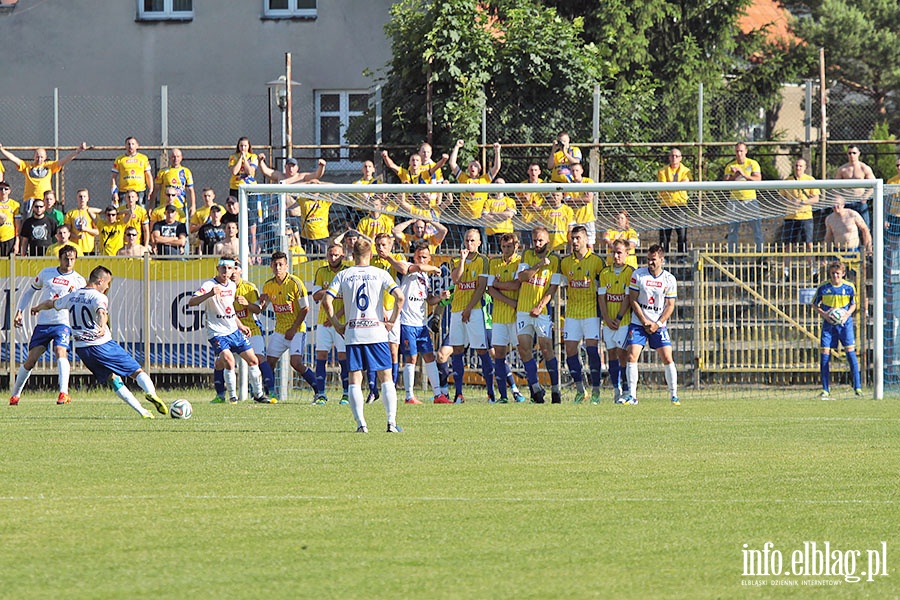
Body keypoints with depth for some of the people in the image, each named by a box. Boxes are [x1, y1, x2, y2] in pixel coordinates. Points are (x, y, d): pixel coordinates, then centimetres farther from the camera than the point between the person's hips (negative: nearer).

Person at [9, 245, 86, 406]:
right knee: (30, 360, -2)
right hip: (42, 324, 2)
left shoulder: (78, 281, 3)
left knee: (61, 352, -28)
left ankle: (64, 393, -34)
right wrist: (19, 311, 10)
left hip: (62, 324, -2)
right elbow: (29, 291, 18)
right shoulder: (46, 273, 7)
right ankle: (15, 394, 17)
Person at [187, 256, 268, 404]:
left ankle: (258, 394, 27)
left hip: (234, 331, 7)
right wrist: (210, 294, -40)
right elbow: (191, 302, -27)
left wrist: (240, 325, 26)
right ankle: (232, 397, -9)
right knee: (229, 360, -26)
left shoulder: (232, 285, 9)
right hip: (217, 333, -7)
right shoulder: (209, 285, -14)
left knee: (253, 360, 9)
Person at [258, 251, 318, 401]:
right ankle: (270, 394, 14)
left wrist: (294, 329, -13)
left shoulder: (295, 283, -12)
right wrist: (262, 302, -10)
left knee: (296, 363, -17)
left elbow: (305, 308, -9)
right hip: (279, 331, 6)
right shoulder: (268, 286, 4)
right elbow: (261, 308, 15)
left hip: (297, 330, -6)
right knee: (269, 362, 0)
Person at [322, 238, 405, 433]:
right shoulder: (380, 274, 2)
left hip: (353, 334, 0)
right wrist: (392, 321, 1)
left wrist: (337, 325, 4)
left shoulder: (343, 275, 4)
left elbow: (326, 301, -4)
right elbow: (399, 296, -10)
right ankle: (392, 422, -1)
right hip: (377, 332, 0)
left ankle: (361, 423, -5)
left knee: (355, 379, 5)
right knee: (386, 377, 7)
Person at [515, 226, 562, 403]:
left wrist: (540, 306, -13)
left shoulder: (554, 260, 1)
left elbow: (553, 287, -4)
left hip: (542, 311, -3)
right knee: (524, 348, -2)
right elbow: (521, 277, -2)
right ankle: (535, 387, 6)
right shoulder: (527, 255, 10)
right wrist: (539, 265, -12)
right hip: (523, 309, 3)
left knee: (546, 349, -7)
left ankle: (555, 388, 2)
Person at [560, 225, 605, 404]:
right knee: (570, 350, 0)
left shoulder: (597, 261, -3)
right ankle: (580, 390, 10)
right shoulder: (565, 262, 8)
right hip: (572, 313, 4)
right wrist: (569, 298, 11)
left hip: (591, 312, -4)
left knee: (592, 349, -11)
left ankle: (596, 391, -5)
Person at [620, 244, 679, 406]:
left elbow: (670, 306, 1)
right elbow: (633, 300, -1)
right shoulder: (638, 274, -2)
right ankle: (631, 395, -6)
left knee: (667, 358, -7)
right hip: (638, 322, 0)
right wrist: (644, 322, -9)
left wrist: (657, 324, -11)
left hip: (659, 325, 0)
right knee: (631, 357, -12)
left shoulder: (669, 279, -1)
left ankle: (674, 395, 3)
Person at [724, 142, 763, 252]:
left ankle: (760, 250, -1)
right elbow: (726, 183, 0)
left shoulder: (753, 164, 5)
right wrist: (734, 176, -18)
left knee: (757, 226, -5)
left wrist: (744, 175, -19)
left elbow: (758, 179, -8)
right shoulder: (730, 166, 9)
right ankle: (732, 252, 4)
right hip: (735, 200, 1)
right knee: (733, 228, -1)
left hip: (750, 199, -1)